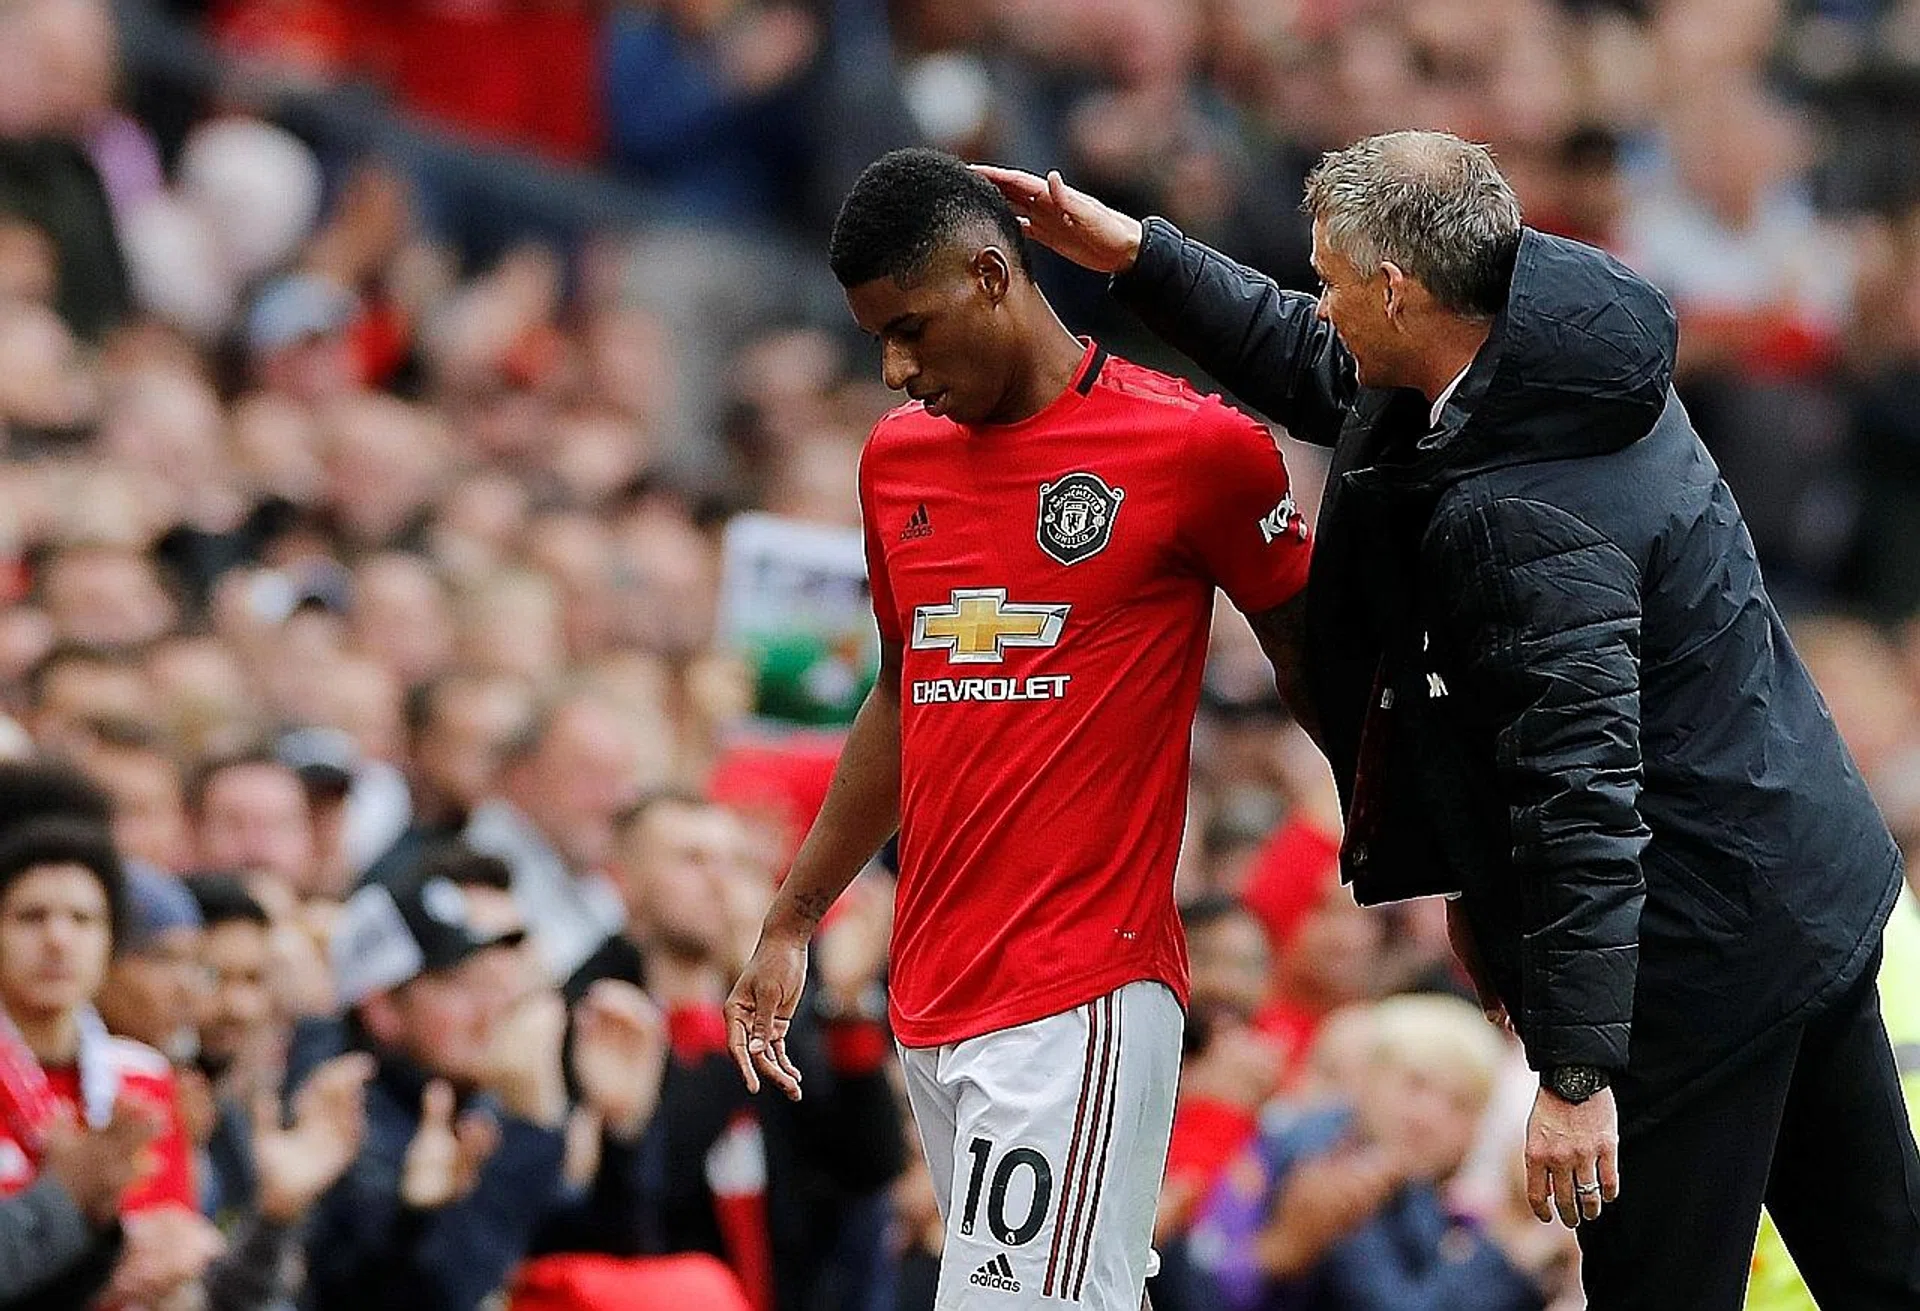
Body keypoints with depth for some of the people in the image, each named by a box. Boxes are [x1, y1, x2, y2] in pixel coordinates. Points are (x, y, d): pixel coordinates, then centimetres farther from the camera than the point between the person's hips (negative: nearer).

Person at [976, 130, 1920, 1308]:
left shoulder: (1522, 521, -26)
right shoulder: (1562, 360, 4)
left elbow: (1582, 793, -29)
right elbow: (1326, 370, 22)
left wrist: (1578, 1069, -27)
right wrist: (1132, 251, 20)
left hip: (1705, 951, -10)